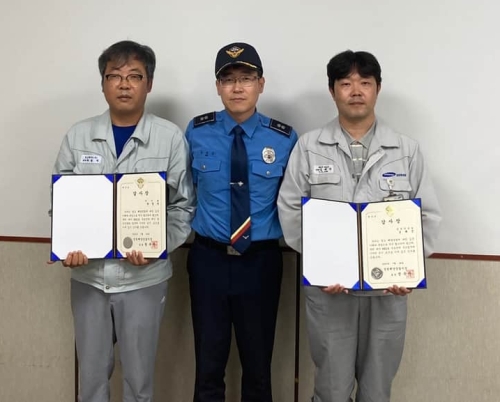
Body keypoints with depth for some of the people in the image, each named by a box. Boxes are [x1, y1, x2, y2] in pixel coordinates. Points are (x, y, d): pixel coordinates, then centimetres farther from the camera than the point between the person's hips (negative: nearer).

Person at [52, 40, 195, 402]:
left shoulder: (171, 137, -5)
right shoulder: (78, 136, 3)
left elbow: (184, 205, -2)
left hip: (144, 276, -2)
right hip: (88, 274, 2)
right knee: (92, 373, 15)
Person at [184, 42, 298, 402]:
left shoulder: (284, 139, -5)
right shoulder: (197, 133, -2)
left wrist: (291, 240, -5)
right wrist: (189, 230, 2)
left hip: (261, 261, 0)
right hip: (209, 258, 1)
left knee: (258, 364, 13)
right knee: (209, 364, 10)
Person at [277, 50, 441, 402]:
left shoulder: (407, 150, 5)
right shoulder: (309, 147, 2)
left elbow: (428, 215, 5)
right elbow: (290, 211, 0)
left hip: (389, 288, 1)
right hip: (328, 287, -1)